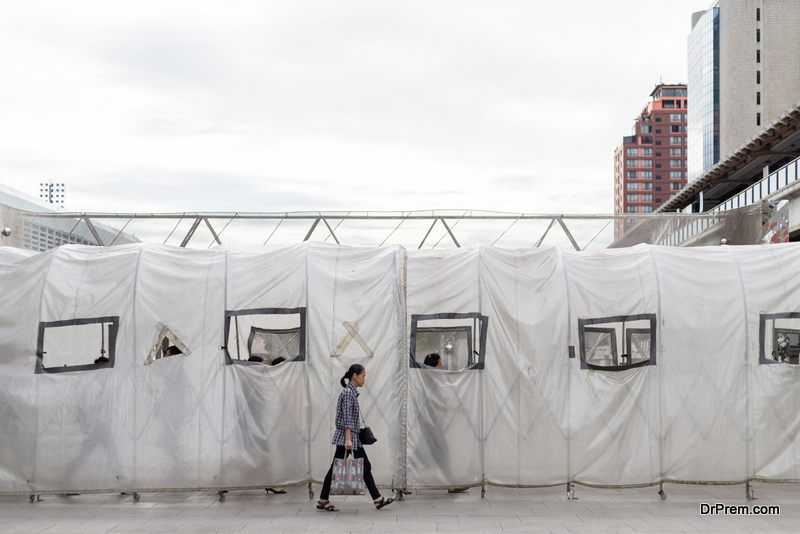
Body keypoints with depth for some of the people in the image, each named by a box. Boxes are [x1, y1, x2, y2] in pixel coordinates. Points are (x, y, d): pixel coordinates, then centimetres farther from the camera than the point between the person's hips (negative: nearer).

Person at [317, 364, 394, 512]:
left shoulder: (352, 392, 15)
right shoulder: (348, 392, -14)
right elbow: (347, 417, -20)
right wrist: (348, 439, -23)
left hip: (354, 436, 10)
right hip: (346, 435, -10)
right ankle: (322, 500, 6)